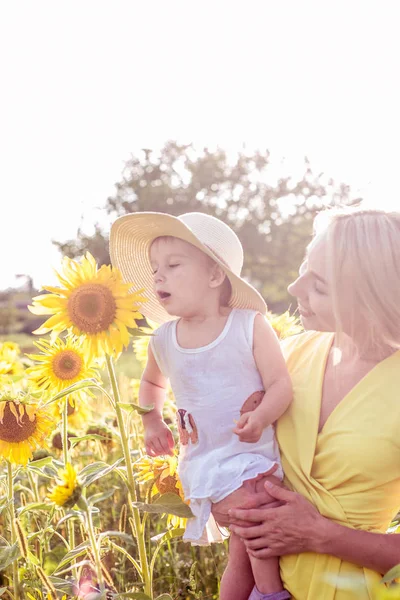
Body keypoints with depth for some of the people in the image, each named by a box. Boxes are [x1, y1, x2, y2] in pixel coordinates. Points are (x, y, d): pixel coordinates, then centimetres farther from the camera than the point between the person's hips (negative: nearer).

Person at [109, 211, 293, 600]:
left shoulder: (250, 325, -8)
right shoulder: (163, 340, 3)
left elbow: (281, 383, -9)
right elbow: (152, 382, 25)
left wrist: (262, 416, -28)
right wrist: (151, 422, 10)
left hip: (261, 452, -1)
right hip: (208, 463, 1)